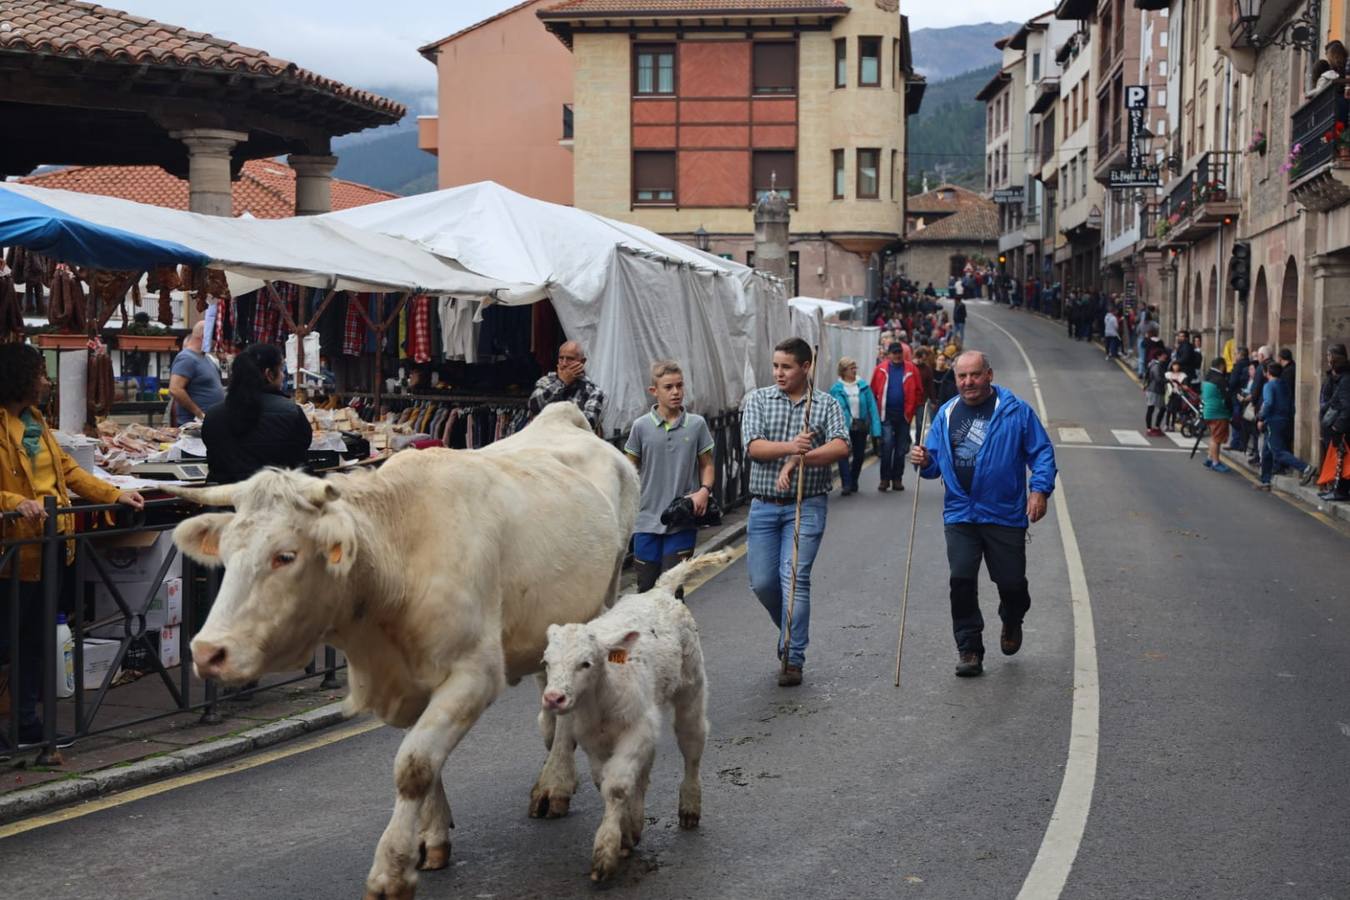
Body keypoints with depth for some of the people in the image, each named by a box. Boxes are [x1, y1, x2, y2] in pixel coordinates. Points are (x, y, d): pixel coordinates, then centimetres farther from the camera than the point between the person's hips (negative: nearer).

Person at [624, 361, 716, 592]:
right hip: (647, 520, 1)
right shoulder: (641, 426, -1)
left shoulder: (696, 424, 0)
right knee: (646, 587, 8)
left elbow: (706, 465, 9)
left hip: (682, 521, -1)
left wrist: (704, 490, -9)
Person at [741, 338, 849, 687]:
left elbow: (840, 447, -13)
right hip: (764, 505, 3)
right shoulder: (758, 400, 6)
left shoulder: (826, 405, 2)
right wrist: (789, 447, -27)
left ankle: (793, 657, -7)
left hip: (806, 505, -3)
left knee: (794, 577, -11)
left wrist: (799, 460, -24)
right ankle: (792, 630, 32)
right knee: (762, 582, 4)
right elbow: (754, 447, -9)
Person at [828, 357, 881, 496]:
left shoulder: (863, 387, 0)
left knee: (859, 455, 13)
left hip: (861, 426, 3)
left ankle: (853, 482, 30)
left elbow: (872, 407, -1)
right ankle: (846, 484, -15)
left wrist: (875, 428, -9)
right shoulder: (836, 389, -6)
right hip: (844, 427, -3)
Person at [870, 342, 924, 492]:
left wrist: (912, 410, -1)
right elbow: (873, 391, 3)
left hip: (903, 415, 1)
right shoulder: (881, 370, 0)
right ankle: (885, 479, -2)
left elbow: (918, 391, 5)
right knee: (887, 445, -9)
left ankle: (897, 479, 17)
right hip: (886, 414, -1)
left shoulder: (911, 369, 1)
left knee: (901, 449, 8)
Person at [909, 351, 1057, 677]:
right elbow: (936, 459, 14)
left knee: (1011, 581, 7)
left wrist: (1040, 490, -13)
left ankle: (1012, 622, 41)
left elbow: (1042, 452, -1)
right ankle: (969, 649, 2)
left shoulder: (1016, 411, -3)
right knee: (961, 580, -8)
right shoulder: (947, 413, 8)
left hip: (1006, 515, -2)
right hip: (960, 513, 2)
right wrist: (925, 461, -9)